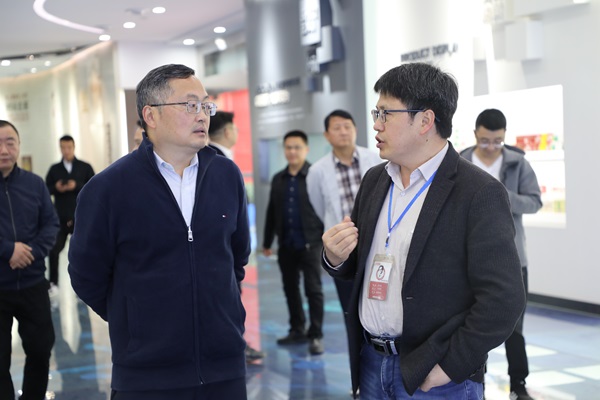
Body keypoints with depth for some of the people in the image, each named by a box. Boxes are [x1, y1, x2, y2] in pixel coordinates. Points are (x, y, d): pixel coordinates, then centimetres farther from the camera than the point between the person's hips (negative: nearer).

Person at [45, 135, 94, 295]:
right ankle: (53, 283, 7)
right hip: (60, 218, 1)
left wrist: (77, 186, -19)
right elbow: (46, 189, 8)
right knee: (54, 250, -4)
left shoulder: (85, 167, 2)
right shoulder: (54, 169, 7)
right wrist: (56, 188, -14)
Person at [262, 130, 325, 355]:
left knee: (313, 290, -2)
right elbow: (272, 212, 15)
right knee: (290, 289, 11)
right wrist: (267, 242, 16)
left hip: (310, 243, -5)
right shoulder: (278, 179, 12)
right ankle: (297, 330, 23)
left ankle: (316, 336, 4)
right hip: (286, 245, 5)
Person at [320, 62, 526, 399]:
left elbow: (503, 298, -17)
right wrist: (335, 257, -5)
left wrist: (448, 367, -15)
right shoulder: (374, 180, 7)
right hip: (372, 365, 6)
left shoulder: (480, 193, -14)